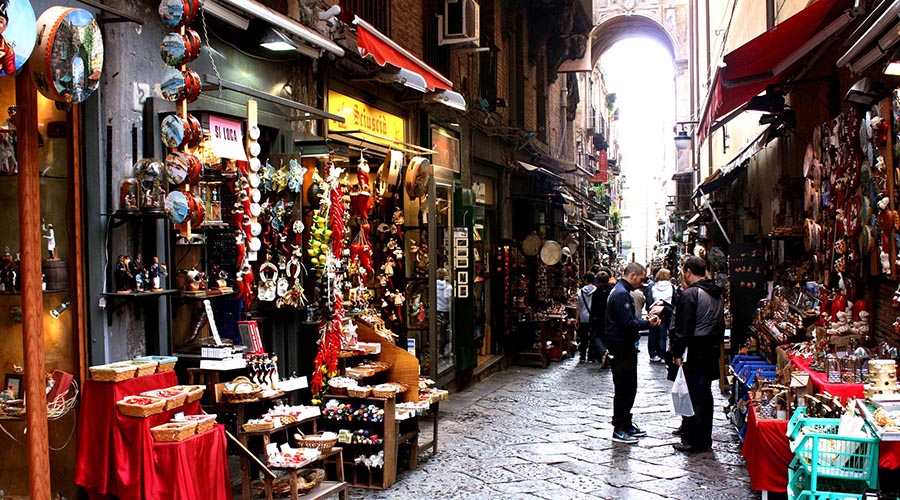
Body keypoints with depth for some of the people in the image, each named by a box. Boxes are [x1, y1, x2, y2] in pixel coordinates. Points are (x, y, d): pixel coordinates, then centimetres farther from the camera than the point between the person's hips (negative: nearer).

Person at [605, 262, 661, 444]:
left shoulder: (620, 291, 16)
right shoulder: (621, 294, -19)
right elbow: (628, 324, -25)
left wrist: (646, 320, 5)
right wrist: (648, 323, -13)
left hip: (624, 347, 11)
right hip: (622, 347, -11)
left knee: (628, 388, 17)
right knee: (624, 389, -4)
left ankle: (626, 424, 26)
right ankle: (619, 430, 3)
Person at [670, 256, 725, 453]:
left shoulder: (690, 294, -15)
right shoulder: (717, 294, 13)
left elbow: (683, 327, -17)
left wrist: (677, 353, -10)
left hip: (695, 353, -9)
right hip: (712, 352, 9)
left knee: (694, 396, -3)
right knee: (705, 394, 16)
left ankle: (694, 442, 2)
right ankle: (705, 438, 24)